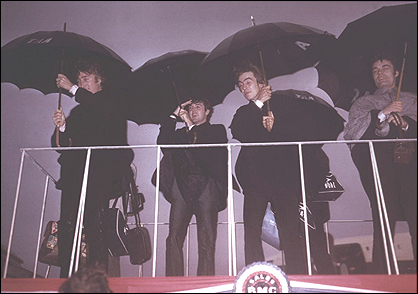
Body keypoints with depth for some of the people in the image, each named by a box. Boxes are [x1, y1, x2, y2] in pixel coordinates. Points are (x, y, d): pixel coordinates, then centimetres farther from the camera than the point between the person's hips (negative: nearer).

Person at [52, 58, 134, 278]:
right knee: (68, 224, -5)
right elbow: (64, 144, 21)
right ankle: (66, 278, -2)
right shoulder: (78, 111, 26)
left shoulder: (111, 99, 13)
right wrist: (62, 126, 1)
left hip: (101, 172, -5)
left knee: (96, 223, -12)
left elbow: (99, 107, -11)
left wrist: (73, 88, -4)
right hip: (75, 173, 5)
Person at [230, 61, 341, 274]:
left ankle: (296, 277, -5)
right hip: (255, 178, 4)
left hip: (283, 175, -3)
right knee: (251, 228, -4)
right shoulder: (244, 113, 21)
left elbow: (306, 126, 4)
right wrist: (258, 103, 0)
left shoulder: (283, 102, 13)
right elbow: (237, 132, -2)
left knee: (289, 229, -9)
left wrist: (276, 127, -3)